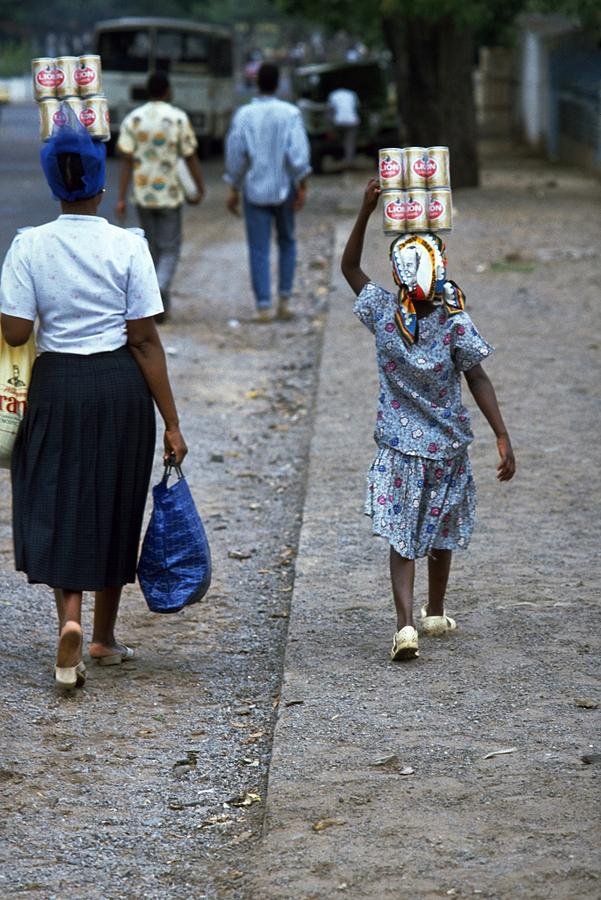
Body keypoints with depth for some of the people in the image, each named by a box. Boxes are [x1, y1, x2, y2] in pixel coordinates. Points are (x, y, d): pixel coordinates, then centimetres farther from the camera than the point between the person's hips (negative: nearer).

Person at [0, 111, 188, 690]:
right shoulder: (127, 246, -8)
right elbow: (145, 340, -8)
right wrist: (171, 422, -4)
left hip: (56, 383, 0)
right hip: (121, 384, 0)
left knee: (55, 506, 8)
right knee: (114, 506, 15)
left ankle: (70, 619, -17)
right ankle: (104, 637, 27)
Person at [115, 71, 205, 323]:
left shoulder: (132, 119, -3)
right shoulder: (178, 118, -9)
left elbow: (126, 161, -6)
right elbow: (191, 158, -6)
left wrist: (121, 199, -4)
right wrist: (200, 190, 6)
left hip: (142, 194, 3)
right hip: (169, 194, -3)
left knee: (153, 247, 17)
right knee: (169, 249, 4)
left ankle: (163, 303, 25)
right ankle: (159, 291, -21)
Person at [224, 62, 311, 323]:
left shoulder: (244, 115, -4)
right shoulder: (291, 113, -6)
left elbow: (235, 154, -4)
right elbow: (298, 153, -14)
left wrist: (233, 190, 5)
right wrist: (302, 187, -8)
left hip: (254, 191, 0)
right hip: (284, 190, 0)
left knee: (259, 249, 3)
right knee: (287, 242, 19)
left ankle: (264, 306, -3)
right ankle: (284, 299, 12)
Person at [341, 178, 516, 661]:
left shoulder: (383, 314, -11)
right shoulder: (455, 323, -16)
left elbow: (349, 266, 4)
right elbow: (479, 381, -14)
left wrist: (366, 210, -1)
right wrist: (503, 437, -10)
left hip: (398, 448, 0)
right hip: (448, 447, 0)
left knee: (401, 536, 1)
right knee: (441, 533, 19)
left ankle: (406, 623, -18)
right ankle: (435, 613, 35)